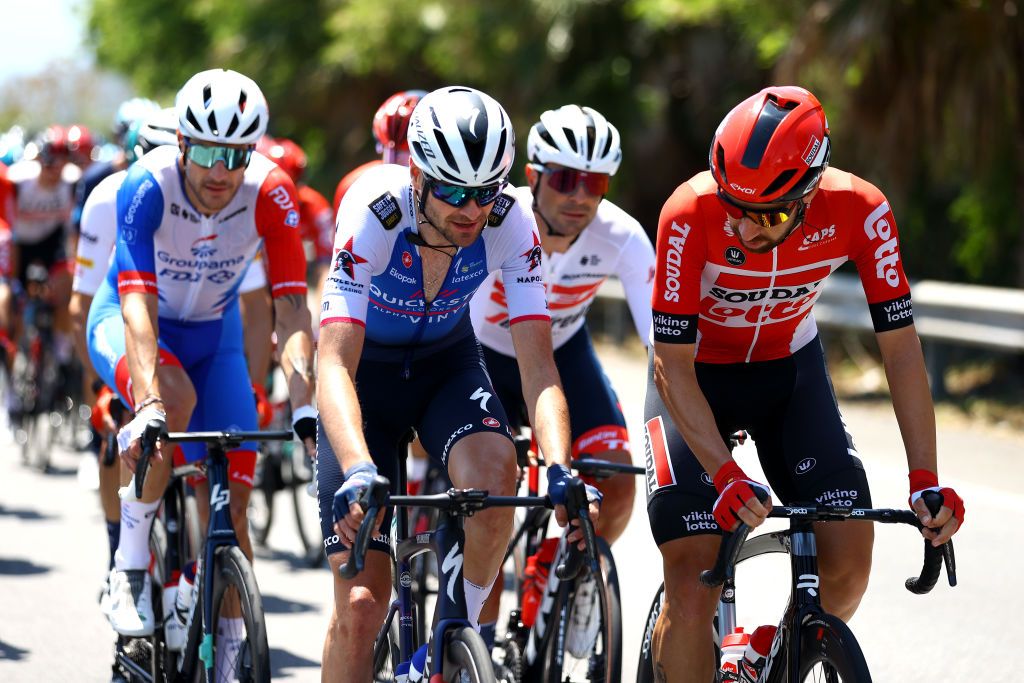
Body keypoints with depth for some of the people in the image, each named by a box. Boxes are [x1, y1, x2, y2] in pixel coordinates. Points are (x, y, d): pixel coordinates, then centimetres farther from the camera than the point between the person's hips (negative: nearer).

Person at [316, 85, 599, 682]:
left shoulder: (511, 223, -24)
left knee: (495, 473, -33)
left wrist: (561, 472, -43)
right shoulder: (374, 212, -32)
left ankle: (466, 631, -7)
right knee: (361, 604, -12)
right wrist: (358, 473, -55)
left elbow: (538, 365, -26)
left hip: (447, 363, 2)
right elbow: (335, 364, -38)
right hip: (365, 369, -2)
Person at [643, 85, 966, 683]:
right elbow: (674, 367, -27)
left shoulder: (859, 212, -26)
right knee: (693, 593, -15)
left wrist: (926, 481, -25)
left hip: (790, 368, 3)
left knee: (848, 562, -13)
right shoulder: (692, 216, -32)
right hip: (697, 374, -2)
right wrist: (726, 476, -38)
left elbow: (901, 345, -19)